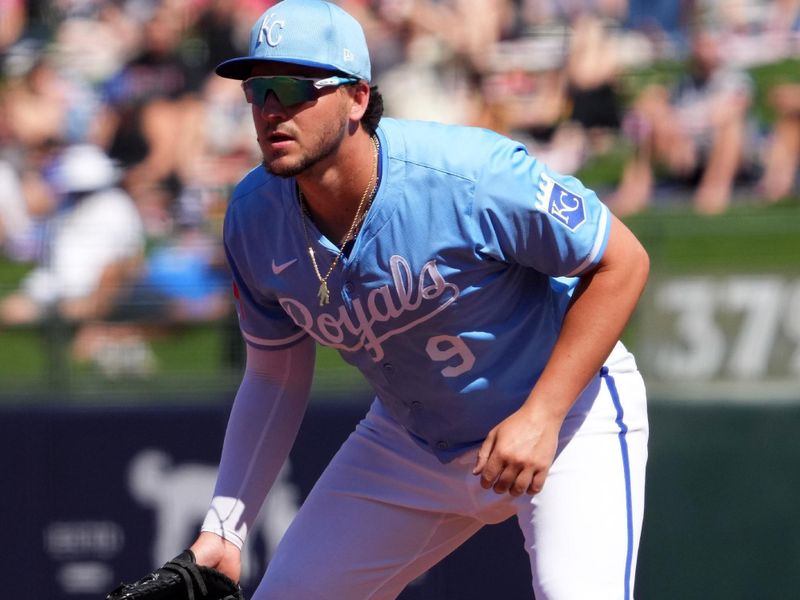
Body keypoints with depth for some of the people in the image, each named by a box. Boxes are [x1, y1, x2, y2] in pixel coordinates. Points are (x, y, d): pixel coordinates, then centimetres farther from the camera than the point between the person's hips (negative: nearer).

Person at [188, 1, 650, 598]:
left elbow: (622, 262, -20)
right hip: (410, 441, 6)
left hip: (567, 414, -6)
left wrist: (540, 417, -24)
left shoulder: (469, 177, -31)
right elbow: (275, 378, 1)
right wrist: (223, 530, -8)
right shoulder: (254, 219, -12)